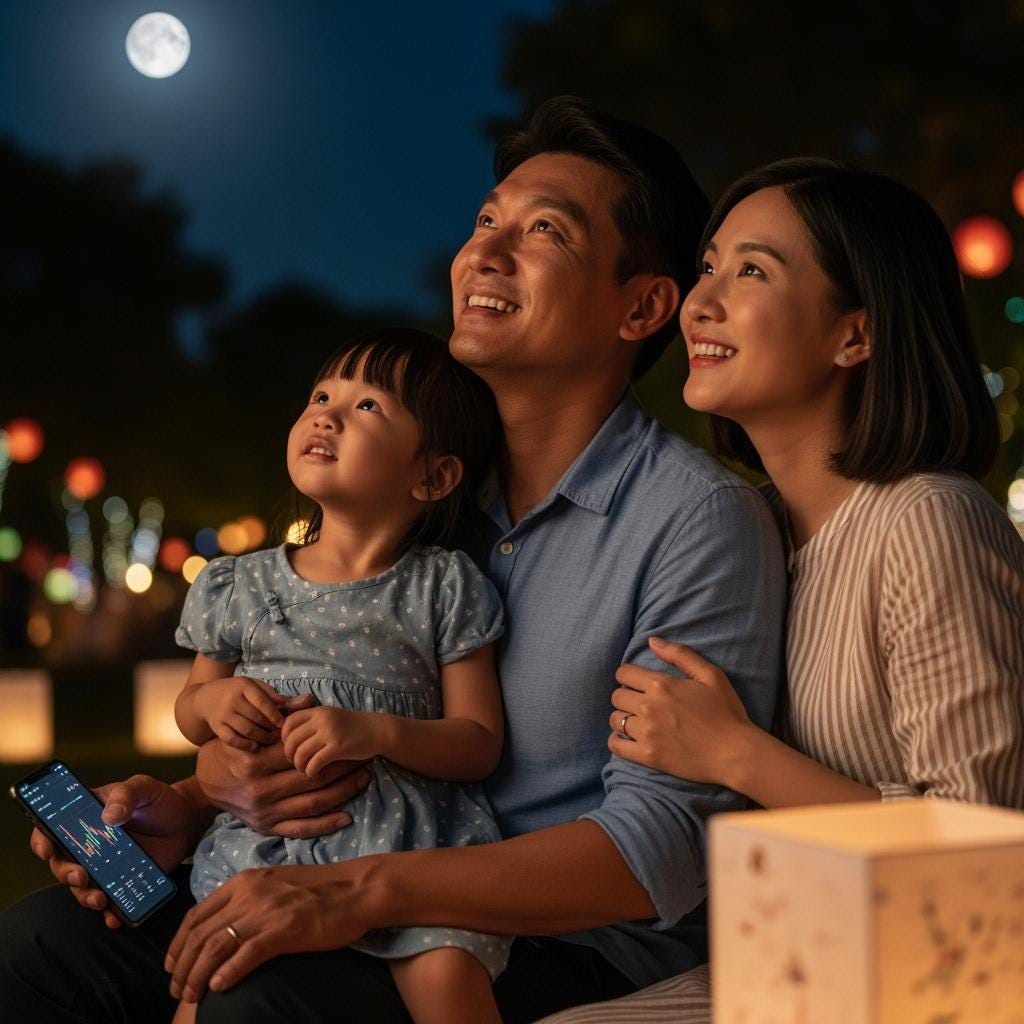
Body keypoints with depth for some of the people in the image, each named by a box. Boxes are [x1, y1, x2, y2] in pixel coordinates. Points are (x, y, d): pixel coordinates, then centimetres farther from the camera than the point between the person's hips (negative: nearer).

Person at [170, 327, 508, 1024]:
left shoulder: (446, 589, 4)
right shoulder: (236, 588, 11)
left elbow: (480, 743, 0)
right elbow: (190, 711, 23)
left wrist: (376, 732, -16)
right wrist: (214, 699, -1)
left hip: (415, 840, -2)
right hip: (265, 837, 2)